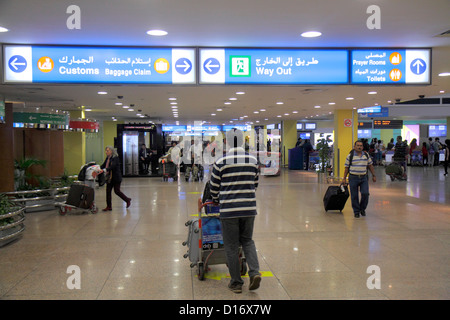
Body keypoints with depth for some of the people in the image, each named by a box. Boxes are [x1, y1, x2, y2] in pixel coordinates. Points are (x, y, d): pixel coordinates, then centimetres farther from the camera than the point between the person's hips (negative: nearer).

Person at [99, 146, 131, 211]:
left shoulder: (115, 158, -15)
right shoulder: (107, 158, 9)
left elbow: (113, 166, -28)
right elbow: (103, 165, 9)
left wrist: (104, 170, -40)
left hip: (116, 178, -7)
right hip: (109, 178, 7)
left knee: (117, 191, -3)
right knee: (108, 191, 3)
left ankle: (127, 200, 19)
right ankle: (109, 206, 9)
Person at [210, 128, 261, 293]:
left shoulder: (221, 162, -8)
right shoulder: (253, 161, 3)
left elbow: (214, 187, 1)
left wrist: (216, 199, 22)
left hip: (229, 210, -3)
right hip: (249, 208, 3)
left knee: (231, 246, 8)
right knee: (247, 240, 20)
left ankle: (236, 283, 15)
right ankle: (254, 272, 3)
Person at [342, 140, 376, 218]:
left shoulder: (366, 155, 8)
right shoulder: (350, 156, -1)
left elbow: (370, 166, 14)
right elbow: (346, 168, 2)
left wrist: (374, 175, 11)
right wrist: (344, 178, -1)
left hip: (364, 178, 2)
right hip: (353, 178, -2)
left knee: (365, 194, -8)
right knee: (354, 196, 0)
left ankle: (362, 208, 15)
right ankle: (356, 211, 14)